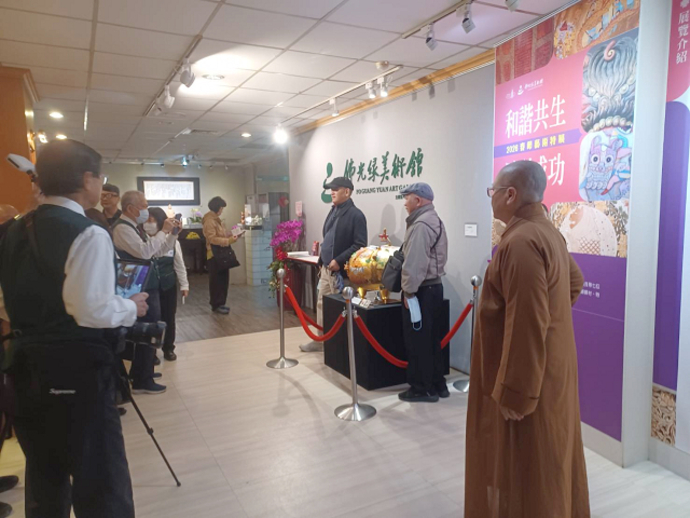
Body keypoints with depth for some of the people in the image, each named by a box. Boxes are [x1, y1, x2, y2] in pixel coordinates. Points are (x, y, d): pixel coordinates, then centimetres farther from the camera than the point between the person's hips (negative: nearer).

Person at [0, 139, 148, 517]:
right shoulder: (88, 234, -15)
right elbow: (93, 311, -23)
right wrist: (132, 308, -6)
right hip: (78, 370, -8)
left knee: (43, 475, 23)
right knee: (100, 480, 3)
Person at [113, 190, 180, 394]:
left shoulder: (134, 227, 16)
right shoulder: (122, 228, -15)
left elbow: (158, 250, 19)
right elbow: (144, 252, -28)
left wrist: (172, 233, 7)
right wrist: (163, 231, -20)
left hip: (147, 286, 10)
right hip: (141, 290, -10)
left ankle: (140, 372, 33)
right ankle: (142, 382, 5)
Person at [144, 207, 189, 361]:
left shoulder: (172, 241, -3)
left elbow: (179, 265, 3)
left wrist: (184, 285, 4)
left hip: (169, 286, 2)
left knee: (169, 318, 12)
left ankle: (168, 349, 29)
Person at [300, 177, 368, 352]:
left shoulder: (355, 215, -13)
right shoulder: (333, 212, 14)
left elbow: (360, 245, -19)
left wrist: (339, 261, -22)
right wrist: (321, 262, 17)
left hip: (341, 271, -9)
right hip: (326, 269, 9)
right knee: (321, 304, 15)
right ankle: (321, 340, 27)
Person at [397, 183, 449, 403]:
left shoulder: (420, 224, -18)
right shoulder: (436, 221, 15)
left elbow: (415, 263, -23)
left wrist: (409, 291, -17)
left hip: (421, 291, -10)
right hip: (435, 286, 10)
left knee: (417, 341, 0)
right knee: (432, 339, 16)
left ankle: (422, 389, 10)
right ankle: (437, 385, 24)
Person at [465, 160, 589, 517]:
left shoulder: (521, 242, -26)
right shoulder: (547, 232, 7)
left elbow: (526, 327, -29)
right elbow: (574, 280, 24)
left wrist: (513, 393, -23)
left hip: (528, 377, -10)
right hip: (549, 367, 10)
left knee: (525, 472, 7)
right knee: (547, 466, 24)